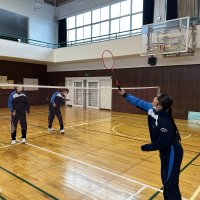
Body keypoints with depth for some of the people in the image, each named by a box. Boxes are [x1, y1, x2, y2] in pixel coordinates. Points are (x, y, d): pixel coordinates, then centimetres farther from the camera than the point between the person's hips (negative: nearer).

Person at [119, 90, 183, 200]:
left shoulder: (165, 122, -33)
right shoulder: (151, 108, -10)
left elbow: (161, 144, -26)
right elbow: (140, 102, 7)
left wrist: (145, 147, -14)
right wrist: (125, 95, 14)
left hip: (172, 153, -9)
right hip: (166, 151, 9)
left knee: (170, 184, 1)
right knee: (165, 180, 21)